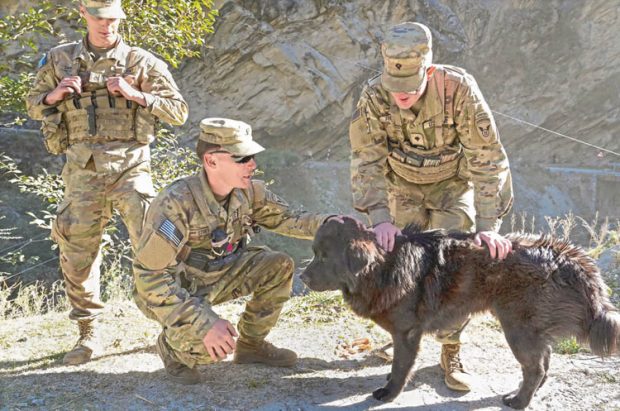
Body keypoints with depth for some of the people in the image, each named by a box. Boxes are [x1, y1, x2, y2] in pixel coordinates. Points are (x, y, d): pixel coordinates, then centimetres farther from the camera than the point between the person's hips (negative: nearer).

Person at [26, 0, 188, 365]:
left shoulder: (141, 61, 4)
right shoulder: (60, 59, 12)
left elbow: (179, 111, 2)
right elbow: (34, 105, 20)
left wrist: (135, 94, -11)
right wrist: (57, 94, -2)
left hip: (129, 164, -2)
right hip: (82, 168, 2)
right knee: (77, 250, 3)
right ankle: (88, 334, 17)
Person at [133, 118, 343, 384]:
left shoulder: (248, 191, -11)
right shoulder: (176, 204, -32)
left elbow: (286, 219, -2)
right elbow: (149, 275, -32)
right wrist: (205, 323, -37)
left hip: (214, 277, 7)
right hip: (170, 291, -7)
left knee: (279, 267, -8)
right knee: (213, 345, -31)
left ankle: (251, 344, 11)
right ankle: (172, 345, 5)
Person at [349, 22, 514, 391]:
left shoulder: (460, 88, -34)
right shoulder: (375, 97, -27)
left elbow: (488, 157, -32)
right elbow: (367, 161, -25)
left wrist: (487, 225, -39)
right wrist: (380, 218, -39)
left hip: (454, 184, -2)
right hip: (404, 185, 2)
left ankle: (451, 353, 3)